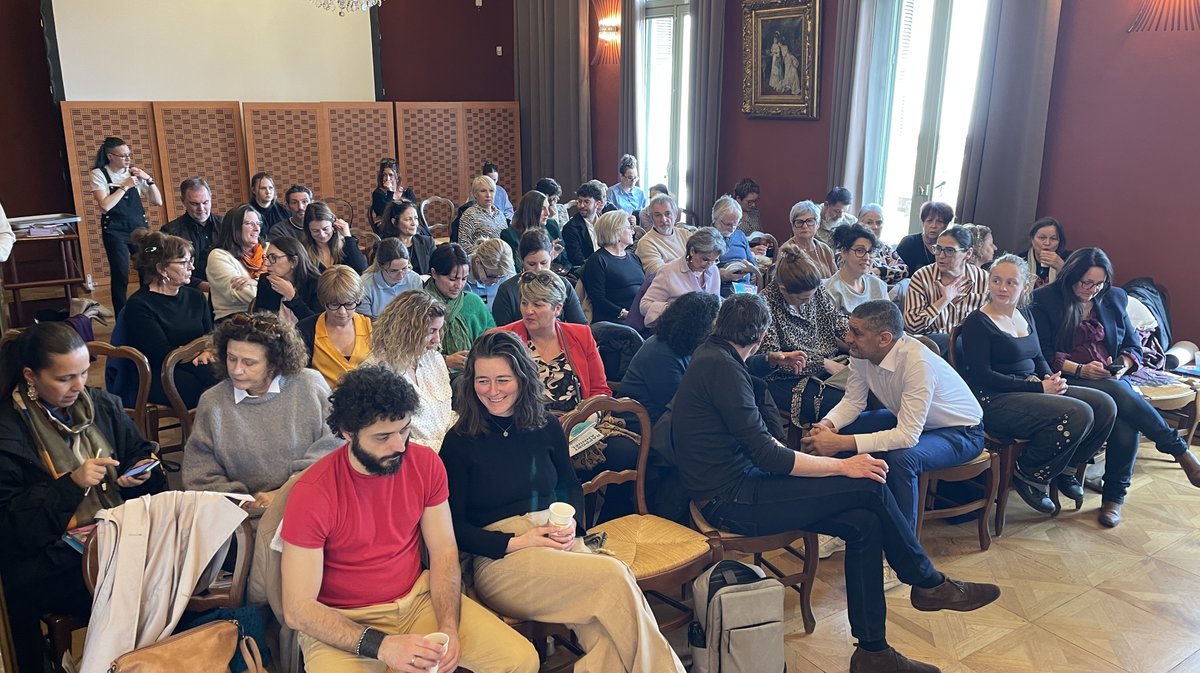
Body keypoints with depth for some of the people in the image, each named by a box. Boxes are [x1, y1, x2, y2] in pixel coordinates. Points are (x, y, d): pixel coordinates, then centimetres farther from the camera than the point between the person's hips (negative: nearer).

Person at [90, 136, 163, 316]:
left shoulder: (134, 172, 6)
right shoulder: (99, 174, -3)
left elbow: (158, 201, 6)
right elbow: (105, 205, -15)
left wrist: (148, 179, -6)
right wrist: (125, 186, -14)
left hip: (139, 228, 3)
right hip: (115, 232, -3)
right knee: (121, 277, -4)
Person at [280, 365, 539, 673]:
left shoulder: (425, 464, -6)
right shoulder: (312, 494, -19)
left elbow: (444, 551, 0)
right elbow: (298, 609, -17)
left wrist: (449, 627, -17)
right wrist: (381, 645, -29)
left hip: (419, 597, 4)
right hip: (344, 624, -3)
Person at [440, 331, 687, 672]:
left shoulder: (546, 426, 12)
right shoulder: (459, 442, 0)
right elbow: (454, 526, -1)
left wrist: (572, 523, 2)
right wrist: (515, 542, -13)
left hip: (560, 543, 4)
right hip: (499, 558, -4)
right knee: (614, 576, -26)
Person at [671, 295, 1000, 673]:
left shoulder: (712, 356, 13)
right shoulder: (720, 367, -18)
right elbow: (766, 455, -20)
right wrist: (843, 466, -14)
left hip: (732, 488, 10)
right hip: (730, 502, -10)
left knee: (864, 524, -2)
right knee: (870, 487, -13)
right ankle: (928, 583, 9)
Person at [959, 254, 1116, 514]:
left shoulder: (1025, 314, 15)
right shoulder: (978, 323, -10)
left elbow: (1038, 357, 22)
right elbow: (982, 376, -17)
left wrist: (1052, 379, -2)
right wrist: (1039, 387, -17)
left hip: (1032, 390, 9)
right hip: (995, 400, -8)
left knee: (1104, 405, -5)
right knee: (1078, 414, -25)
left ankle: (1065, 468, 14)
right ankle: (1029, 477, -6)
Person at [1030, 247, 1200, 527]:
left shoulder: (1114, 298, 16)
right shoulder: (1045, 300, 0)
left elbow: (1133, 345, 17)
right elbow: (1042, 352, -6)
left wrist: (1122, 366, -5)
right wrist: (1080, 369, -18)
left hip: (1111, 380, 4)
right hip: (1068, 379, -4)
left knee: (1126, 423, -28)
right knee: (1120, 394, -34)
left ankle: (1114, 497, -12)